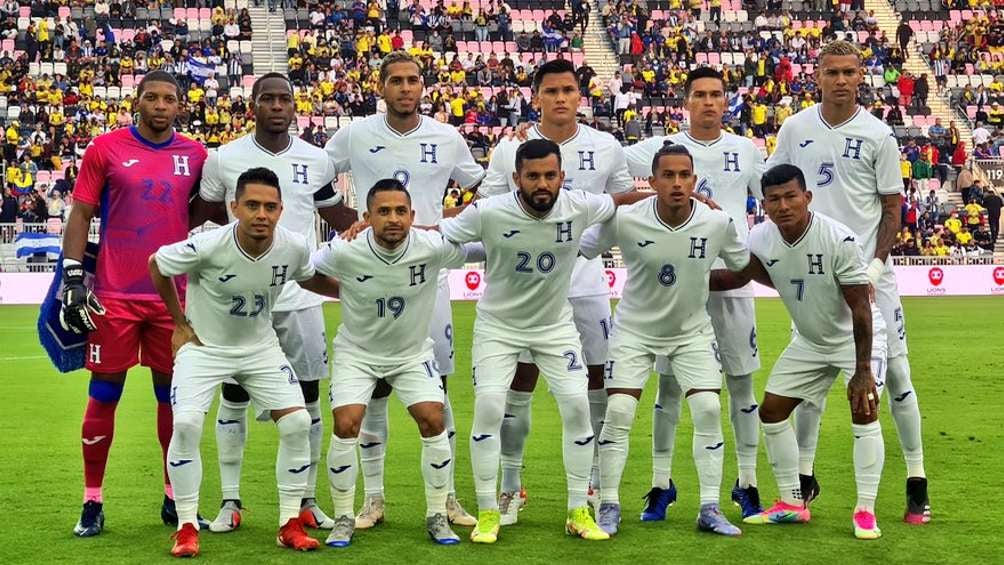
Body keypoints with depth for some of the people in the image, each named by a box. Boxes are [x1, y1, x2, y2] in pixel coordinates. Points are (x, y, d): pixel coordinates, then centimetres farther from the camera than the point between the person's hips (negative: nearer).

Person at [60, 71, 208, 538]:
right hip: (114, 297, -3)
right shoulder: (106, 149, -1)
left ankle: (175, 498, 19)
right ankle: (92, 502, 11)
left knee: (174, 394, 8)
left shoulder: (195, 156, 7)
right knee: (104, 395, 2)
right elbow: (80, 215, 0)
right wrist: (73, 278, -7)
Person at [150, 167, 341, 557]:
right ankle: (187, 527, -5)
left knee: (298, 423, -8)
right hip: (203, 346, -3)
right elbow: (156, 266, -8)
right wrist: (180, 324, -3)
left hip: (261, 347, 3)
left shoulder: (294, 247, -18)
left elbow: (310, 280, 9)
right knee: (186, 425, -21)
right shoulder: (207, 247, -28)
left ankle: (290, 524, 7)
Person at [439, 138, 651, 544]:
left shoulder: (578, 207, -17)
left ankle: (578, 511, 10)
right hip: (498, 326, -2)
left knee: (577, 405, -5)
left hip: (556, 326, 2)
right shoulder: (488, 213, -23)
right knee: (489, 407, -13)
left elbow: (621, 199, 2)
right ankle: (488, 513, 2)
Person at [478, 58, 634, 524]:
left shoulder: (606, 147, 2)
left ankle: (596, 485, 19)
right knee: (518, 386, 2)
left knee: (598, 384, 5)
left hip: (587, 282, 1)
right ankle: (510, 487, 14)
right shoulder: (511, 148, -1)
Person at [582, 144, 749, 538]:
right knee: (618, 412, -8)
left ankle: (710, 510, 3)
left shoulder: (718, 223, -16)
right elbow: (580, 250, -5)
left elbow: (746, 265, 5)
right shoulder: (624, 220, -21)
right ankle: (609, 506, 7)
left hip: (693, 331, 2)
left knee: (709, 410, -8)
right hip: (635, 329, -1)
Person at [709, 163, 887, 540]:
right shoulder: (761, 239, -16)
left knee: (864, 409, -21)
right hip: (808, 341, 6)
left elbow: (860, 307, -27)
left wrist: (862, 371, -26)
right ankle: (792, 503, 15)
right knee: (771, 411, 3)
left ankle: (865, 511, -11)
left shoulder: (840, 240, -31)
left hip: (857, 338, -6)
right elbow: (739, 276, 2)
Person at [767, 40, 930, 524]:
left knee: (894, 371, -2)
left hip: (867, 267, -2)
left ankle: (917, 482, 7)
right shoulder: (795, 129, 4)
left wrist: (875, 267, -10)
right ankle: (804, 478, 19)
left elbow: (892, 207, 0)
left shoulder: (878, 135, -2)